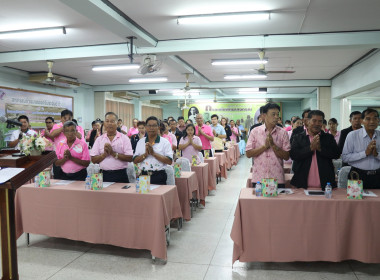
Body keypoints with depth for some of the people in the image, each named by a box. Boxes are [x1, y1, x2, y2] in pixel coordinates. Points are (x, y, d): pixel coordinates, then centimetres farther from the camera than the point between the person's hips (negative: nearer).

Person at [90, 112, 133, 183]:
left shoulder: (124, 138, 0)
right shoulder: (99, 139, 8)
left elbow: (130, 158, -9)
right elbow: (93, 160, 4)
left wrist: (113, 153, -14)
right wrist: (104, 154, -12)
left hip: (120, 175, -2)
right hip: (104, 175, 2)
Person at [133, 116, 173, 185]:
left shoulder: (165, 142, -1)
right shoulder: (140, 142, 10)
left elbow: (169, 161, -11)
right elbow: (135, 160, 6)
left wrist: (153, 153, -14)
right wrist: (145, 154, -11)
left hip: (158, 176, -2)